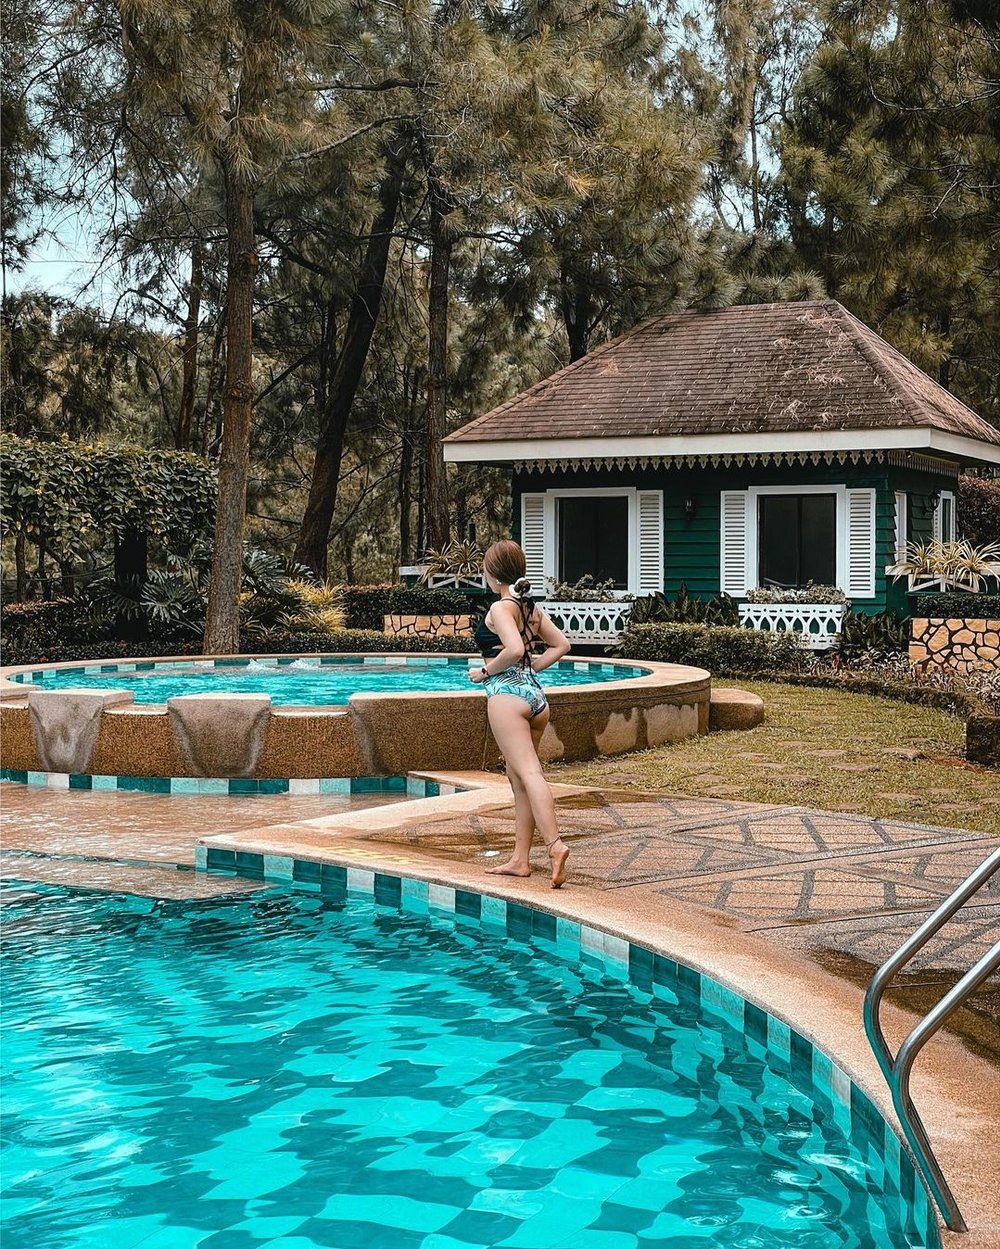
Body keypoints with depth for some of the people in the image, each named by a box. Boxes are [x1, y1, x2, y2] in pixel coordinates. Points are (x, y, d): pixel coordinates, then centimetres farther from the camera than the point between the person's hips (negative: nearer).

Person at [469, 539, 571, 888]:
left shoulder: (501, 608, -8)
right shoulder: (532, 608, 16)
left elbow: (514, 649, -22)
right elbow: (561, 644, 21)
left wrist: (485, 671, -9)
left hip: (507, 692, -8)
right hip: (535, 693, 8)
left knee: (528, 772, -16)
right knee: (518, 776, 13)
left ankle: (555, 844, -30)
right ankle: (520, 859, 14)